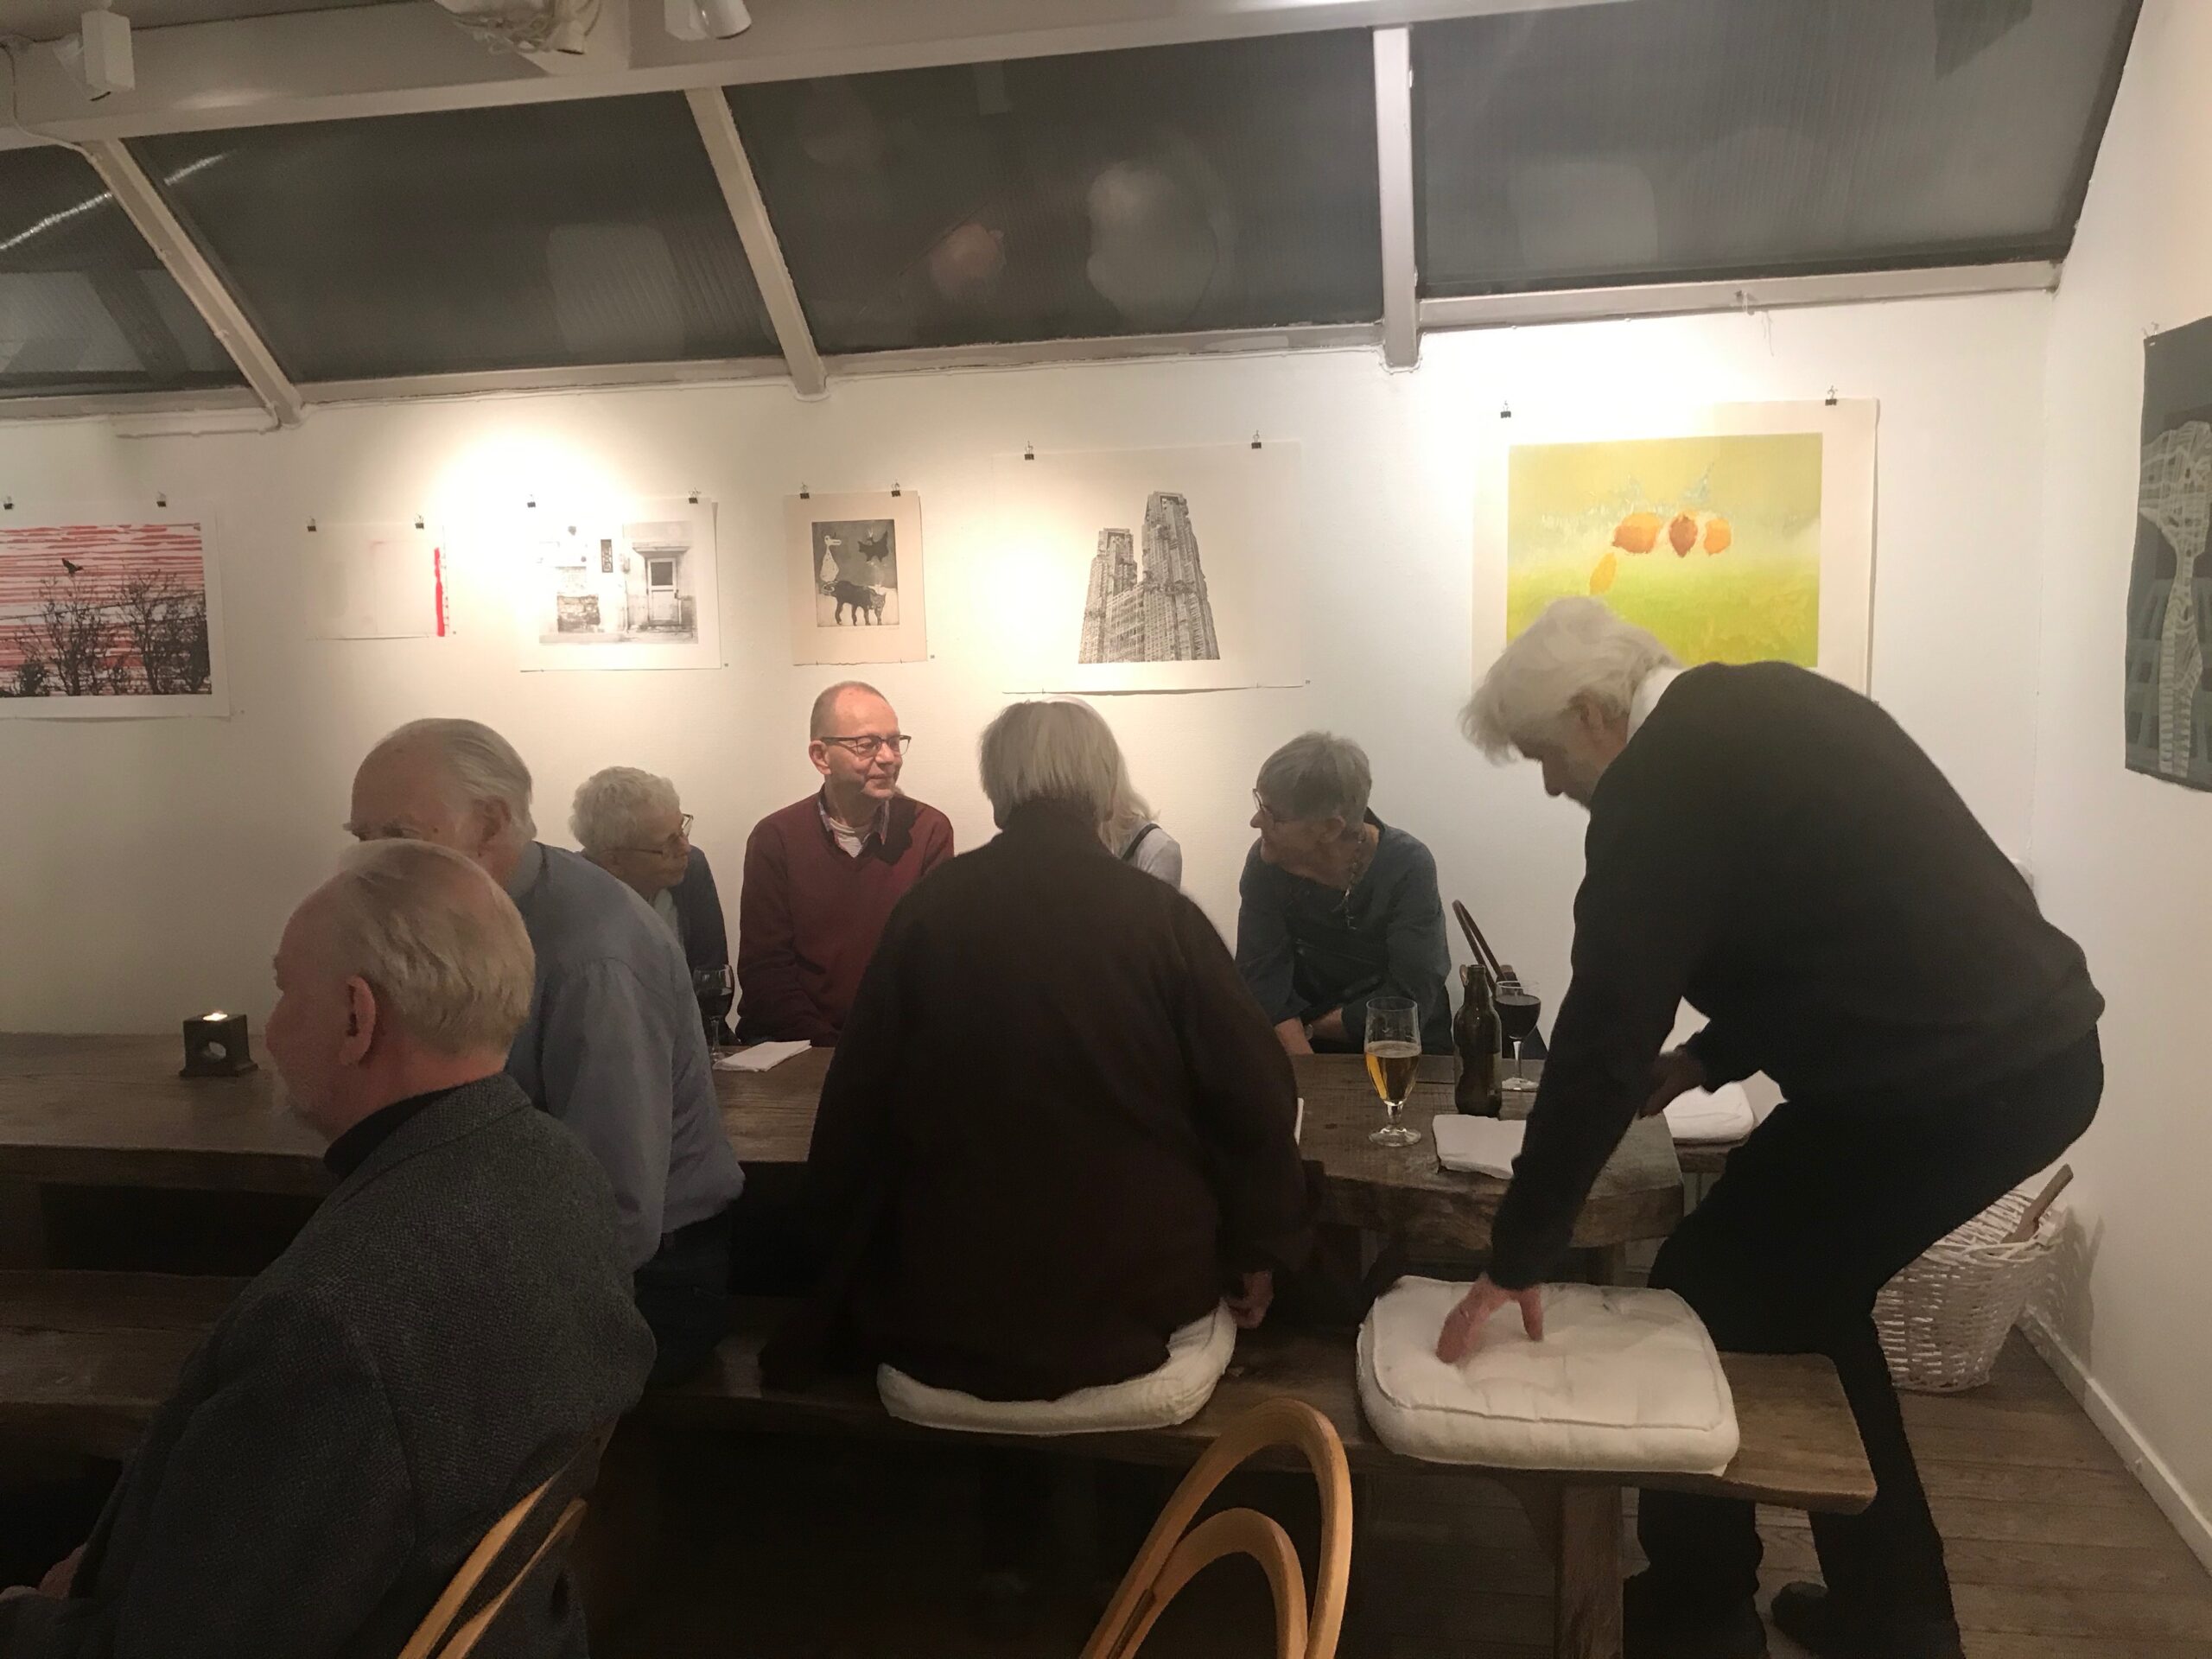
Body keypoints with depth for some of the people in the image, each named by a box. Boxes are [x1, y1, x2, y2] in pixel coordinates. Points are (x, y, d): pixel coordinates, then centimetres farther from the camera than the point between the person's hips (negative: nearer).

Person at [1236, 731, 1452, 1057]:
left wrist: (1308, 1028, -11)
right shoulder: (1266, 860, -10)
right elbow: (1263, 981, -13)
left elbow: (1409, 999, -19)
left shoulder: (1408, 868, -18)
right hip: (1308, 1051, 2)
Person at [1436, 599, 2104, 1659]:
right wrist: (1705, 1059, 14)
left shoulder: (1660, 788, -16)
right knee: (1798, 1297, 22)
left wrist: (1515, 1263, -10)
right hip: (2039, 1049, 9)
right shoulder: (1768, 707, 11)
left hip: (1939, 1083, -9)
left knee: (1702, 1302, 6)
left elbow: (1602, 1040, -17)